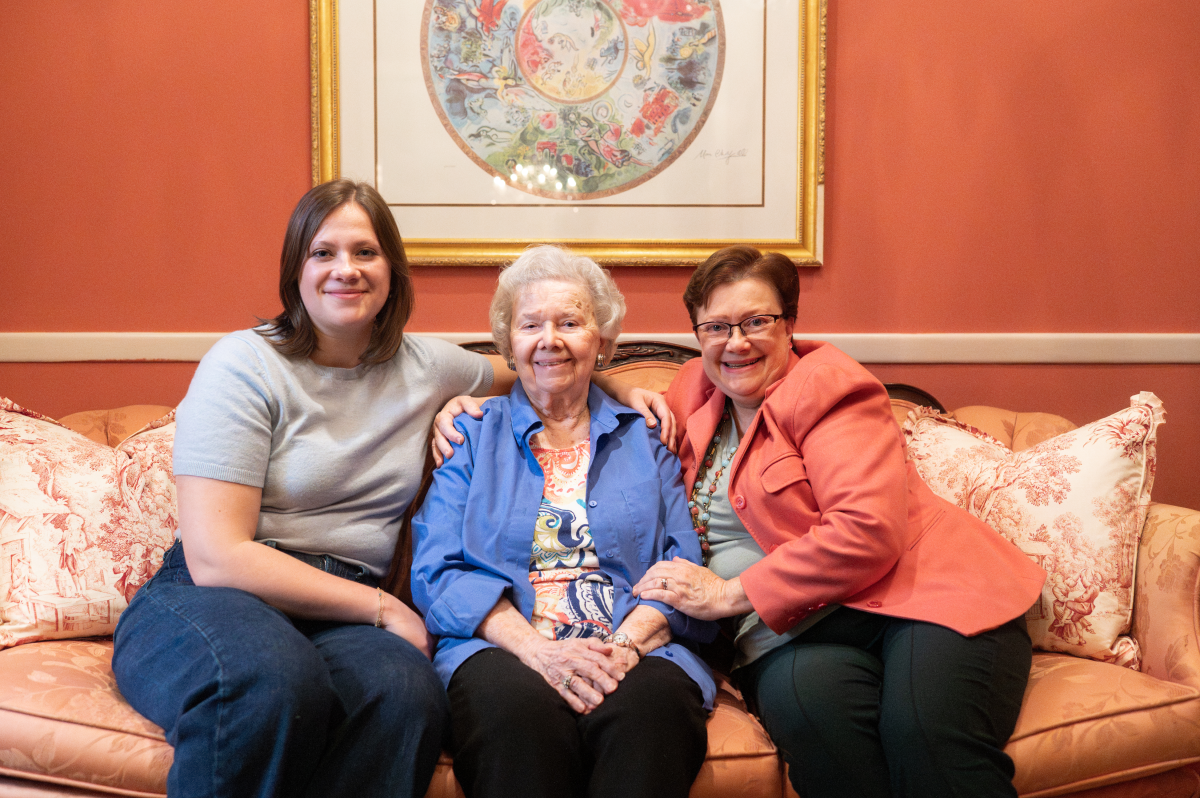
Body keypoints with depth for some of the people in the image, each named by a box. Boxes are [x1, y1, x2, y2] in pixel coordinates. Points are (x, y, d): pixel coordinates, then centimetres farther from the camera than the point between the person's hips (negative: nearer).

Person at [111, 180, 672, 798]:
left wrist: (623, 389, 15)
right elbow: (216, 557, -12)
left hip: (345, 618, 3)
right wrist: (381, 607, -11)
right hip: (208, 599, -3)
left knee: (406, 691, -34)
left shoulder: (427, 366, 12)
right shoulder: (245, 364, -4)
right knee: (274, 683, -40)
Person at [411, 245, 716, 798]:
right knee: (517, 704, -35)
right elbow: (437, 573, 3)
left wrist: (626, 643, -13)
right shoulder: (472, 437, 16)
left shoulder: (645, 440, 19)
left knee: (650, 703, -34)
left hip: (634, 652, 1)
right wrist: (537, 648, -13)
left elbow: (683, 569, 8)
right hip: (501, 646, 0)